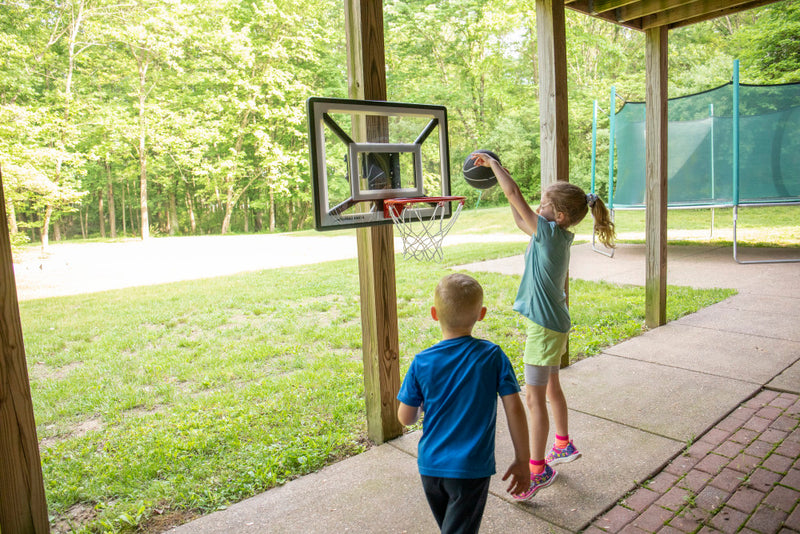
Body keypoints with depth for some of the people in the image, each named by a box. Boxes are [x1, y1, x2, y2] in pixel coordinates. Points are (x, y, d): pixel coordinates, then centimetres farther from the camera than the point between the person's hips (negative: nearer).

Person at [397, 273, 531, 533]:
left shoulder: (421, 363, -10)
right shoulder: (492, 356, -11)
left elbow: (405, 418, -3)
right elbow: (514, 409, -11)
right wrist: (522, 461, 0)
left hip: (430, 466, 3)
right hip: (471, 469, -2)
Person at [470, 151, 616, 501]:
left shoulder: (551, 233, -20)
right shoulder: (559, 236, 5)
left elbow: (514, 195, -22)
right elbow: (520, 221, 18)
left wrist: (493, 163, -8)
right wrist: (500, 173, 16)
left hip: (546, 326, -10)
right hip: (553, 323, 10)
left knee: (534, 397, -2)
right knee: (551, 388, 23)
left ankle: (538, 469, 9)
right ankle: (563, 445, 41)